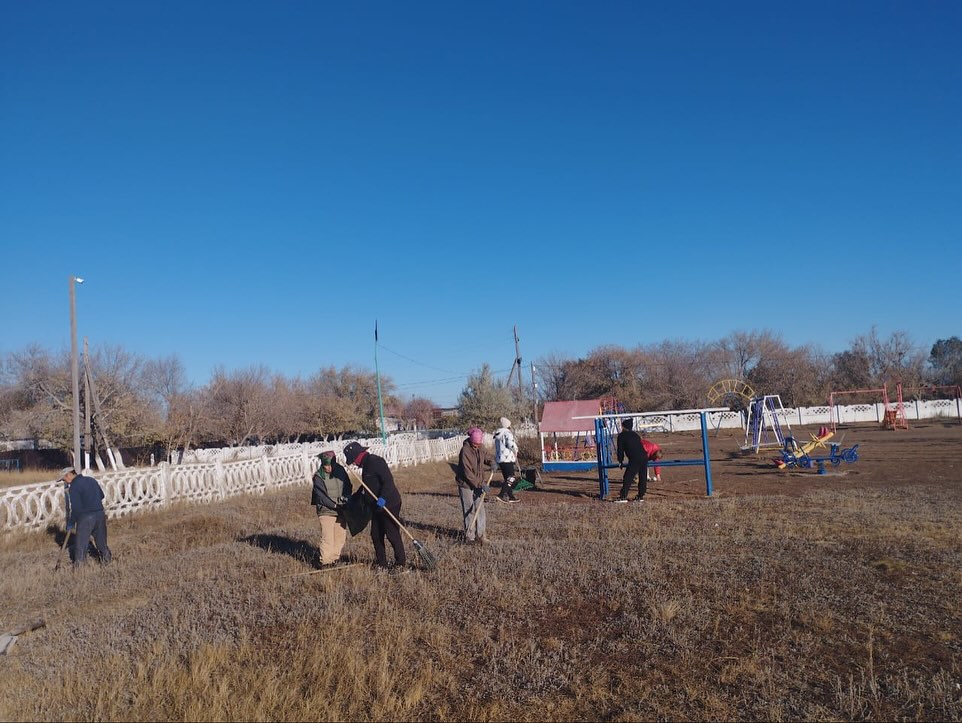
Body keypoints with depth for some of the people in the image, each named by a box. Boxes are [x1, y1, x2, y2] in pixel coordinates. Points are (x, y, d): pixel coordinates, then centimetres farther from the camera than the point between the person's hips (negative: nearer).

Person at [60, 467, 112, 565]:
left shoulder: (73, 487, -11)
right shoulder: (91, 480, 10)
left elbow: (75, 508, -15)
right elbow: (101, 495, 17)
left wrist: (71, 523, -4)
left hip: (85, 516, -7)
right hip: (100, 513, 7)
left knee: (80, 542, 6)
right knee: (101, 540, 19)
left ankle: (79, 564, 10)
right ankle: (106, 558, 27)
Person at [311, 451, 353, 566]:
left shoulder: (340, 471, 2)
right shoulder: (318, 477, -10)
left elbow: (348, 486, 9)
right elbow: (321, 496, -14)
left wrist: (345, 497, -11)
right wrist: (334, 505, -20)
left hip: (341, 510, 5)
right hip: (326, 511, -5)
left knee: (341, 535, 10)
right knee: (327, 538, -10)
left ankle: (335, 558, 25)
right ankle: (325, 562, -1)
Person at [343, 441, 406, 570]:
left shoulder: (376, 462, -16)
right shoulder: (366, 464, 15)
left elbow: (388, 481, -25)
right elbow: (366, 487, 27)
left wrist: (383, 498, -33)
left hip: (389, 504, -10)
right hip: (376, 506, 10)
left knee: (392, 534, -4)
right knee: (376, 535, 11)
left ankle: (401, 563, 8)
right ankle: (381, 564, 20)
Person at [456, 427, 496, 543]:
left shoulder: (480, 448, -1)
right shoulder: (465, 451, -23)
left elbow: (486, 457, 20)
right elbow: (467, 473, -24)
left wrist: (491, 462, -3)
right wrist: (481, 484, -25)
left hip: (478, 484, 6)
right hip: (466, 485, -6)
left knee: (480, 509, 8)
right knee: (469, 511, 1)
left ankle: (480, 535, 17)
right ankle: (469, 536, 12)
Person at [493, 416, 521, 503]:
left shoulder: (497, 434, 17)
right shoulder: (507, 433, -11)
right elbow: (511, 445, -20)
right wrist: (515, 454, -4)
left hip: (499, 459, 9)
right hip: (507, 459, -9)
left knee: (507, 478, 14)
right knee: (510, 478, -8)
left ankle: (511, 496, 17)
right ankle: (501, 495, -17)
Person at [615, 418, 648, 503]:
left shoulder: (621, 436, 6)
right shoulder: (635, 434, 25)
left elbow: (620, 450, 6)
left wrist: (620, 461, 16)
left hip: (634, 459, -7)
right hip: (644, 457, 7)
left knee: (628, 478, -4)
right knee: (643, 477, 12)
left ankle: (623, 497, -6)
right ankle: (641, 496, 17)